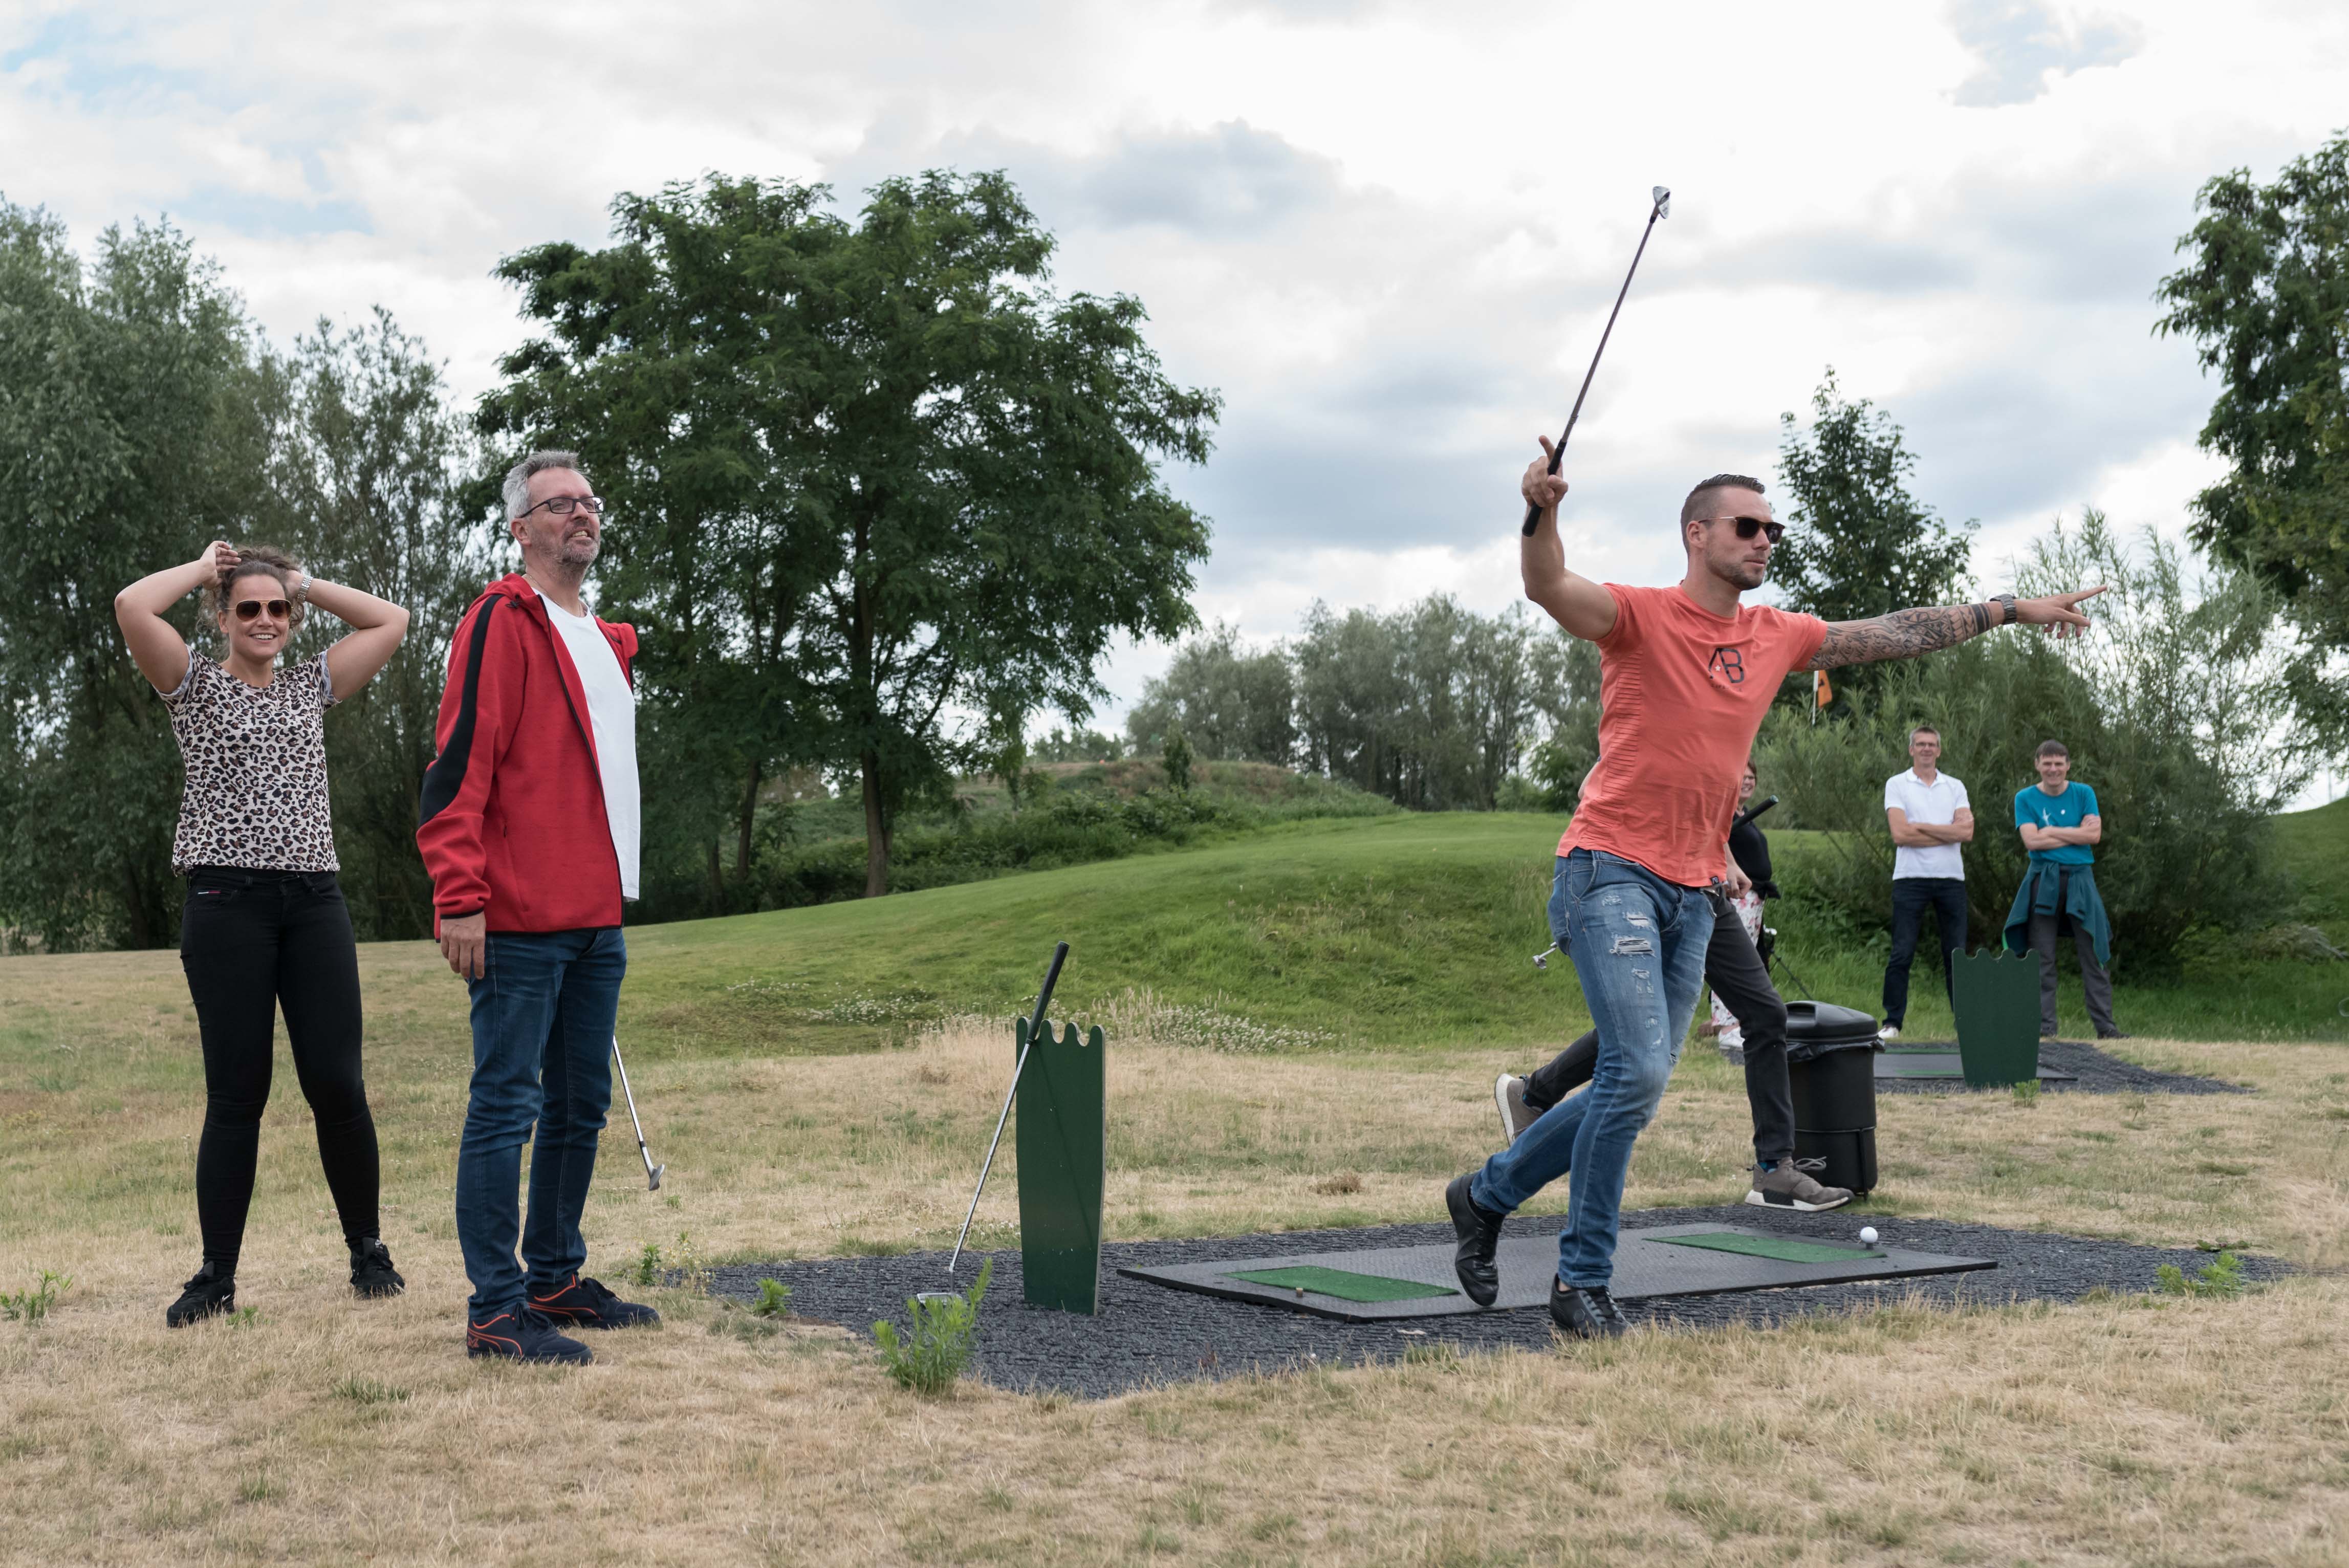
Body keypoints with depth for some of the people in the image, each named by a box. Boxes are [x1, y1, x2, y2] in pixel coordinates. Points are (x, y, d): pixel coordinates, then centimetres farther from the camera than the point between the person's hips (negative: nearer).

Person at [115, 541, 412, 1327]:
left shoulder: (310, 686, 18)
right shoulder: (198, 685, 6)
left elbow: (392, 620, 17)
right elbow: (132, 605, -10)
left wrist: (306, 583, 15)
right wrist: (204, 567, 5)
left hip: (313, 901, 3)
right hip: (228, 901, -3)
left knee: (338, 1083, -2)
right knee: (237, 1093, -3)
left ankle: (368, 1251, 11)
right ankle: (217, 1276, 6)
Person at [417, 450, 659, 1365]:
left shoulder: (606, 640, 20)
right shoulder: (502, 622, -7)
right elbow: (459, 764, -14)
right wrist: (460, 897, -20)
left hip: (597, 920, 9)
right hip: (520, 921, -9)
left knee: (580, 1104, 14)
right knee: (506, 1105, -5)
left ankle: (555, 1279, 25)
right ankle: (497, 1309, -1)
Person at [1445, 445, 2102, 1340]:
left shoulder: (1777, 637, 13)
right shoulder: (1642, 617, -7)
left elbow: (1895, 635, 22)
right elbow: (1549, 590, -25)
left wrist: (2010, 612, 24)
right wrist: (1543, 515, -45)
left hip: (1692, 893, 7)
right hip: (1610, 871, -7)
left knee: (1632, 1090, 8)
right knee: (1639, 1071, -18)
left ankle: (1484, 1196, 28)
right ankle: (1583, 1283, -5)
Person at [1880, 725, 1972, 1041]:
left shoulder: (1955, 787, 12)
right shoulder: (1897, 785, 4)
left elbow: (1967, 832, -4)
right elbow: (1900, 834, -10)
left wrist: (1922, 828, -9)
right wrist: (1948, 834, -6)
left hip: (1951, 879, 3)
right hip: (1911, 878, -3)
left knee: (1956, 954, 5)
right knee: (1902, 954, -4)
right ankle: (1892, 1023, 1)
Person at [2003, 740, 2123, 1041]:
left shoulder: (2084, 794, 7)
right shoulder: (2026, 798, 3)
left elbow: (2095, 835, -6)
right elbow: (2031, 841, -10)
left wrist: (2052, 831, -8)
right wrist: (2076, 834, -7)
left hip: (2080, 880, 1)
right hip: (2043, 881, -1)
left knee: (2094, 956, 0)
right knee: (2042, 959, 0)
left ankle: (2105, 1026, 2)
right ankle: (2045, 1026, 3)